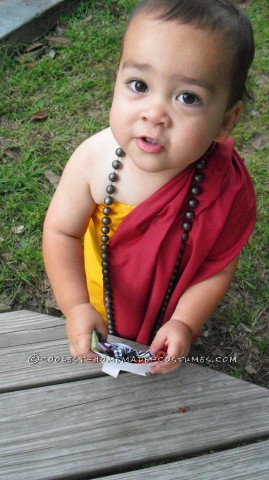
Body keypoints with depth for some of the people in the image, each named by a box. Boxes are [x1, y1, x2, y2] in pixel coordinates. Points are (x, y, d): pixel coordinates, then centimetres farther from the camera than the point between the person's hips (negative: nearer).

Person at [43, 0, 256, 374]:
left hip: (172, 305, 0)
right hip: (100, 294, 1)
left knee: (163, 356, 33)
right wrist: (76, 307, -25)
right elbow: (61, 231, -19)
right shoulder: (93, 159, -33)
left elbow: (217, 268, -19)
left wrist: (185, 323, -26)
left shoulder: (228, 191, -34)